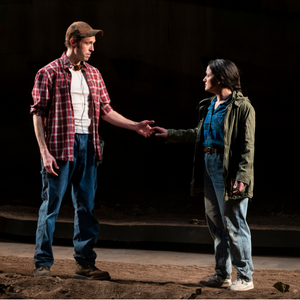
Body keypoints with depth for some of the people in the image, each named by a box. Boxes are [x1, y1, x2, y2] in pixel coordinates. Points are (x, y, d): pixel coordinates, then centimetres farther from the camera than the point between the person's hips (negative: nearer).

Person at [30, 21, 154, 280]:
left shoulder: (94, 74, 14)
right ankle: (43, 263, 7)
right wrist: (44, 152, -12)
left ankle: (85, 263, 15)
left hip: (88, 146, 6)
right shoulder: (50, 73, -3)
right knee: (51, 204, -1)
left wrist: (135, 126, 5)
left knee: (86, 207, 8)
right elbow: (38, 113, -5)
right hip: (60, 146, -6)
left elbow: (106, 111, 15)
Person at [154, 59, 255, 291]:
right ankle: (222, 275, 22)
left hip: (229, 172, -9)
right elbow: (199, 134, 28)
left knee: (234, 225, -5)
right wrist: (170, 134, 31)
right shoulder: (209, 106, 15)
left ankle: (245, 277, 4)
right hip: (210, 168, 9)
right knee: (216, 225, 13)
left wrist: (243, 176, -23)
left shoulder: (242, 107, -11)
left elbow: (248, 146, -15)